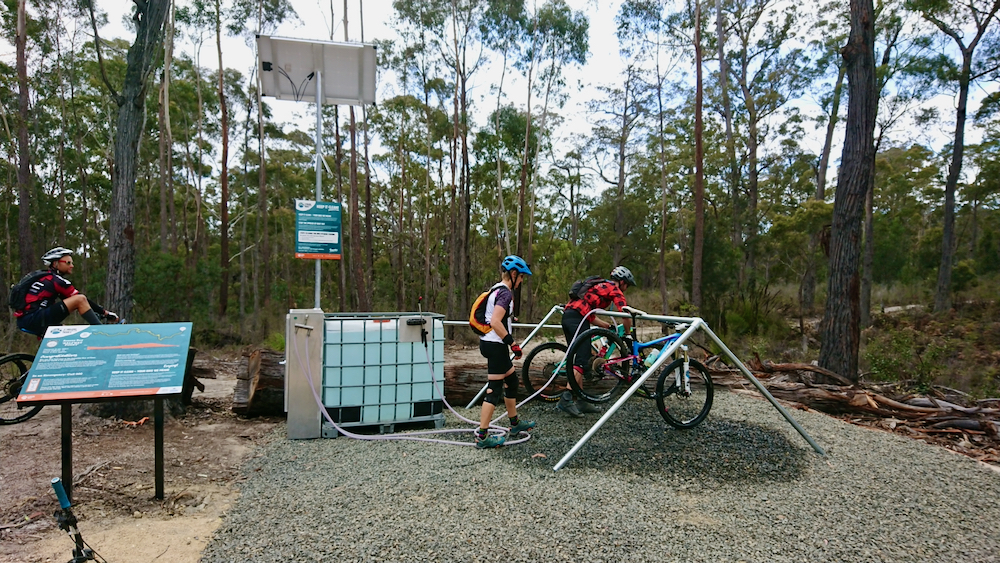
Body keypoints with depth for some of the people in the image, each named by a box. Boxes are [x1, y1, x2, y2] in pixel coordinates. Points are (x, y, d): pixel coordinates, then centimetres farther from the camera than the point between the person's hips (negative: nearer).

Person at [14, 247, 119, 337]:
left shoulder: (46, 278, 22)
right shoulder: (57, 280, -7)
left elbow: (68, 300, 25)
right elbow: (82, 299, -9)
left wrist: (94, 313, 23)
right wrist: (105, 312, -4)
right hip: (33, 319, -10)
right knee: (80, 299, -18)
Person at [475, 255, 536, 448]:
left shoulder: (497, 289, 14)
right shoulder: (505, 293, -17)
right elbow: (495, 322, -28)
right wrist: (513, 343, -21)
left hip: (489, 343, 10)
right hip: (495, 345, -10)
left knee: (511, 381, 20)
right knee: (494, 389, -5)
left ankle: (515, 423, 34)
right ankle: (482, 436, 0)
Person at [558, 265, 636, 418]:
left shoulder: (600, 286, 30)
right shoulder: (615, 289, 5)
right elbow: (627, 315, -3)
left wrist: (609, 326, 32)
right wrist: (627, 335, 13)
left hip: (567, 316, 9)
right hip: (577, 318, -9)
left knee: (579, 359, 11)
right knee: (581, 360, -12)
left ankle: (581, 400, 15)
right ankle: (566, 399, -20)